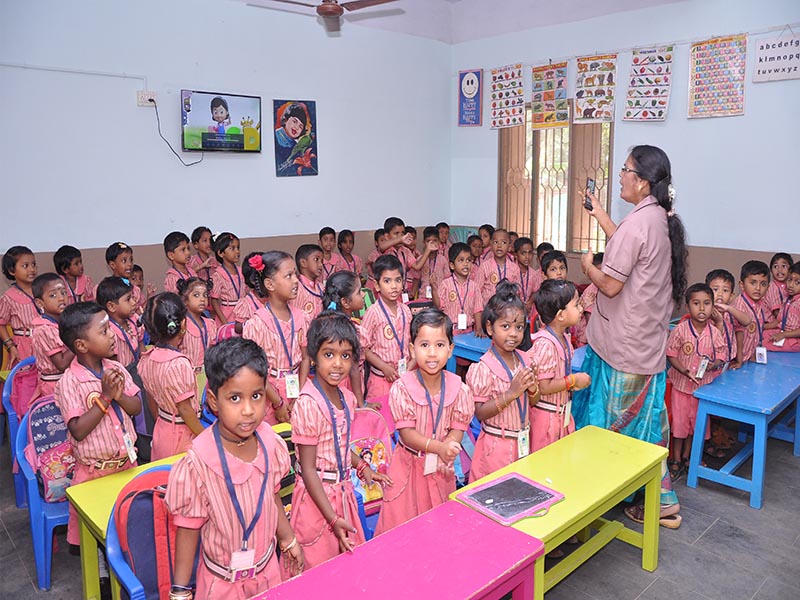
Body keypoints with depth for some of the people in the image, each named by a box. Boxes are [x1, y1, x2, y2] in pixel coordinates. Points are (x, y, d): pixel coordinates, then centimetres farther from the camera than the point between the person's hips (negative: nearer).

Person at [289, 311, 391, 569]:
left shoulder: (347, 398, 0)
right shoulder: (308, 404, -24)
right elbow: (308, 469, -20)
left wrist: (363, 467, 8)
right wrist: (333, 518, -20)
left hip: (343, 490, 7)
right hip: (317, 496, -7)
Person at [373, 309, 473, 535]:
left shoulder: (458, 387, -8)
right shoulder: (402, 388, -17)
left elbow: (458, 428, -5)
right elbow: (406, 433, -18)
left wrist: (447, 452, -26)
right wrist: (439, 447, -32)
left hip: (441, 467, 3)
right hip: (409, 466, -2)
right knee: (401, 524, 6)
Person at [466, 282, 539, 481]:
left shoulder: (524, 359, 0)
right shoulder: (483, 369, -20)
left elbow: (533, 403, 10)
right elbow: (480, 412, -20)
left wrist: (532, 388, -13)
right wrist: (511, 393, -26)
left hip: (522, 441, 6)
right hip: (496, 444, -6)